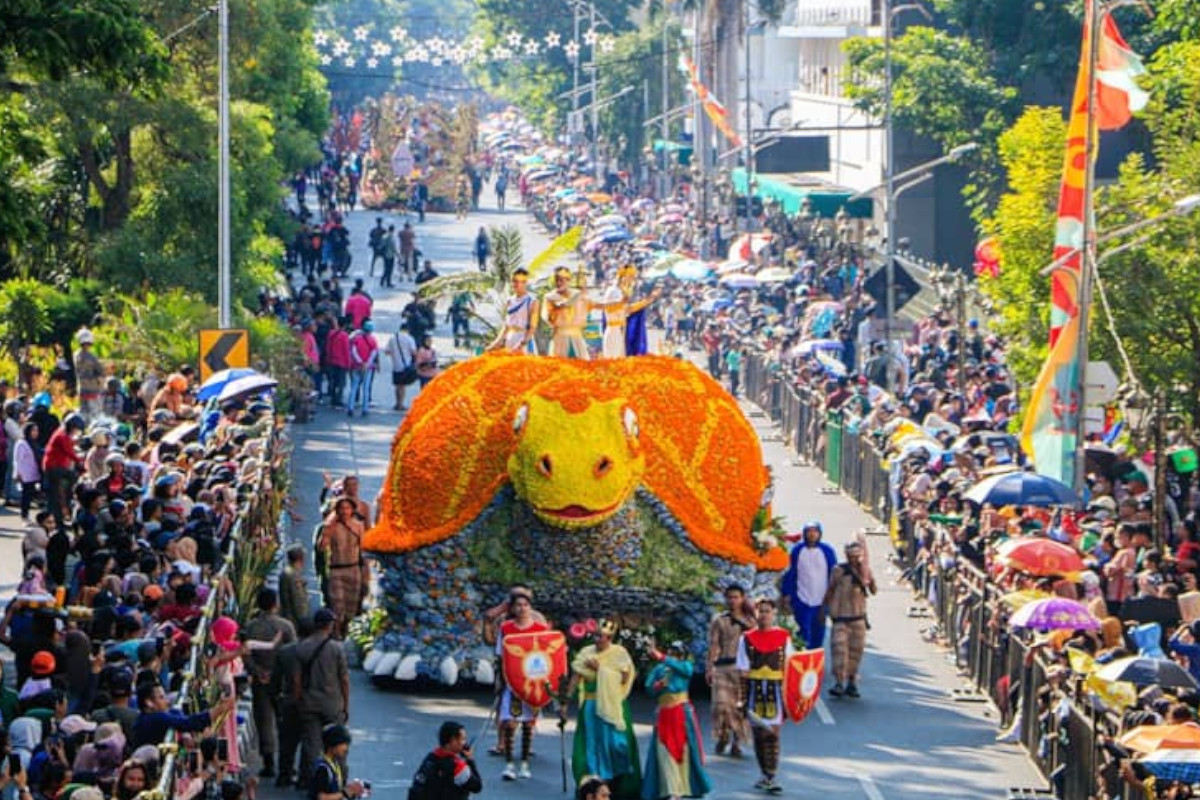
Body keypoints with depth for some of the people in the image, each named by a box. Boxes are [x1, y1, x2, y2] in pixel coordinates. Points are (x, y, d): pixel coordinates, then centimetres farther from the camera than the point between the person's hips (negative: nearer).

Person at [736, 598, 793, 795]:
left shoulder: (784, 637, 3)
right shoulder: (747, 638, 4)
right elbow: (744, 672, 4)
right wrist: (743, 698, -1)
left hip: (776, 689, -2)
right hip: (755, 688, 2)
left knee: (773, 734, -7)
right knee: (758, 733, 7)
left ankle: (771, 777, -7)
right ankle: (765, 775, 20)